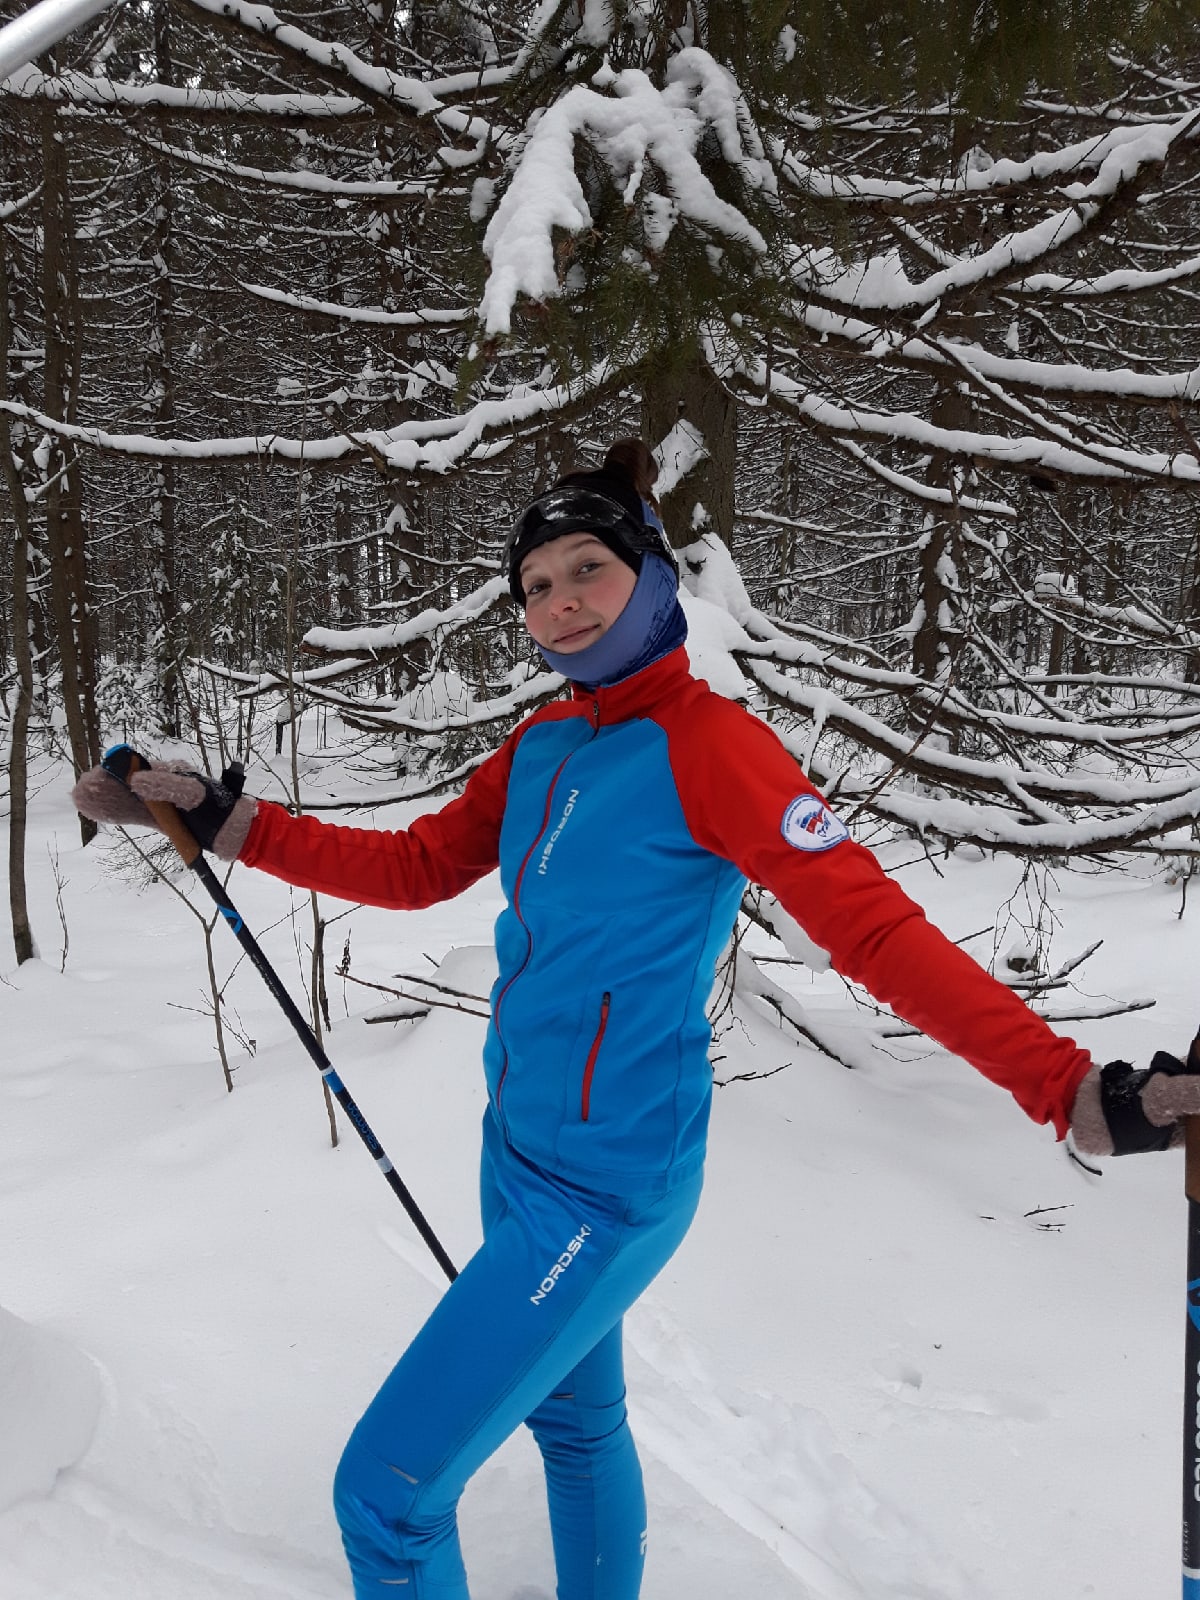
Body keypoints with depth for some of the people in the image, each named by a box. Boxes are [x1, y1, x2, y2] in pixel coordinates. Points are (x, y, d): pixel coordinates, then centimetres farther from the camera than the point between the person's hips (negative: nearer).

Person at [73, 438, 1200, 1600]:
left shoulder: (709, 744, -18)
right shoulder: (543, 745, 5)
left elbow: (874, 927, -21)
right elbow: (415, 869, 11)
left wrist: (1072, 1090, -30)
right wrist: (221, 823, 4)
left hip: (606, 1186, -8)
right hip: (521, 1148, 8)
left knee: (386, 1490, -4)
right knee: (572, 1414, 26)